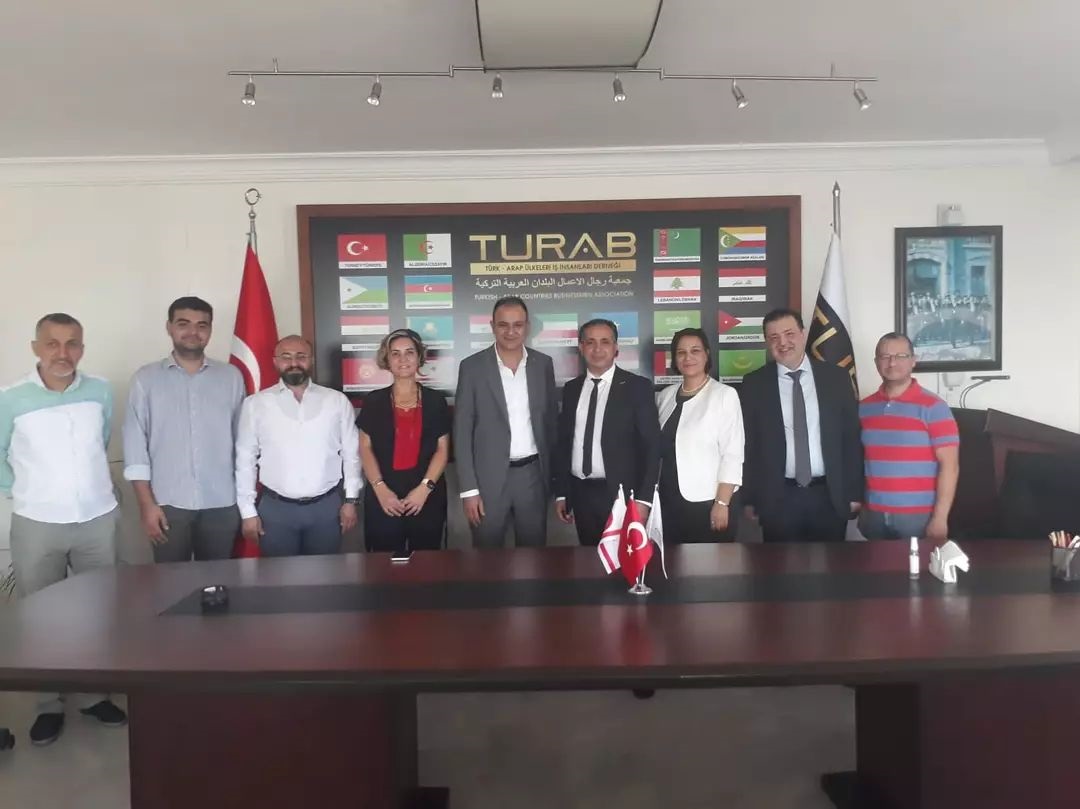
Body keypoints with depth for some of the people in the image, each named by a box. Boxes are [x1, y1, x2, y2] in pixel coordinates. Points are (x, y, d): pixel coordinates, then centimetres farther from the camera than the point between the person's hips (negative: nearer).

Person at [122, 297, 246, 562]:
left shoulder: (231, 377, 5)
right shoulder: (146, 378, 1)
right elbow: (135, 444, -1)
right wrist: (147, 504, -6)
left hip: (221, 504, 1)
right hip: (168, 503, -1)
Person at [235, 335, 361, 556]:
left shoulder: (337, 401, 1)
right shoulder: (256, 404, -1)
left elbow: (351, 453, 5)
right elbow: (245, 459, 2)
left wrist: (351, 499, 2)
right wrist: (248, 511, 0)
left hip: (327, 507, 1)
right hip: (275, 509, 0)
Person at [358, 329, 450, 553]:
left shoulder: (435, 401, 5)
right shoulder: (373, 402, 5)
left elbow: (442, 449, 2)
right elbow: (365, 449, 2)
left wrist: (424, 488, -10)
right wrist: (380, 489, -10)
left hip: (428, 496, 0)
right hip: (383, 497, 0)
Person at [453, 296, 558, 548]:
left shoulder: (543, 364, 3)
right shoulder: (472, 366, -5)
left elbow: (550, 420, 10)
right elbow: (462, 431, -5)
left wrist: (552, 473, 8)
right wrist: (468, 489, -9)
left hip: (533, 474, 2)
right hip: (489, 477, -2)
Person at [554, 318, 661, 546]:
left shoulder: (637, 386, -4)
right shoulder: (570, 389, 9)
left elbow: (651, 445, -7)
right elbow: (563, 442, 12)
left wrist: (643, 499, -13)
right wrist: (561, 493, 9)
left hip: (621, 493, -4)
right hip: (580, 493, 4)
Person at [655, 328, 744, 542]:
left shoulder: (725, 394, -7)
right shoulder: (664, 396, 8)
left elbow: (732, 454, -11)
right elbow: (658, 449, 12)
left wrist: (722, 503, -15)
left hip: (708, 503, -5)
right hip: (669, 503, 5)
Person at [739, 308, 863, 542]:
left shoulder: (836, 378, 3)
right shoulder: (754, 384, 0)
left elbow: (852, 438, 4)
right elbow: (748, 443, 1)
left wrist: (854, 493, 2)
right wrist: (750, 497, -1)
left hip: (830, 496, 1)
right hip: (777, 498, -1)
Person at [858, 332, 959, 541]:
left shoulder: (933, 407, -7)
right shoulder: (864, 408, 6)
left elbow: (949, 465, -9)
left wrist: (940, 518, -14)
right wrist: (860, 508, 5)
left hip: (918, 516, -4)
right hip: (874, 515, 4)